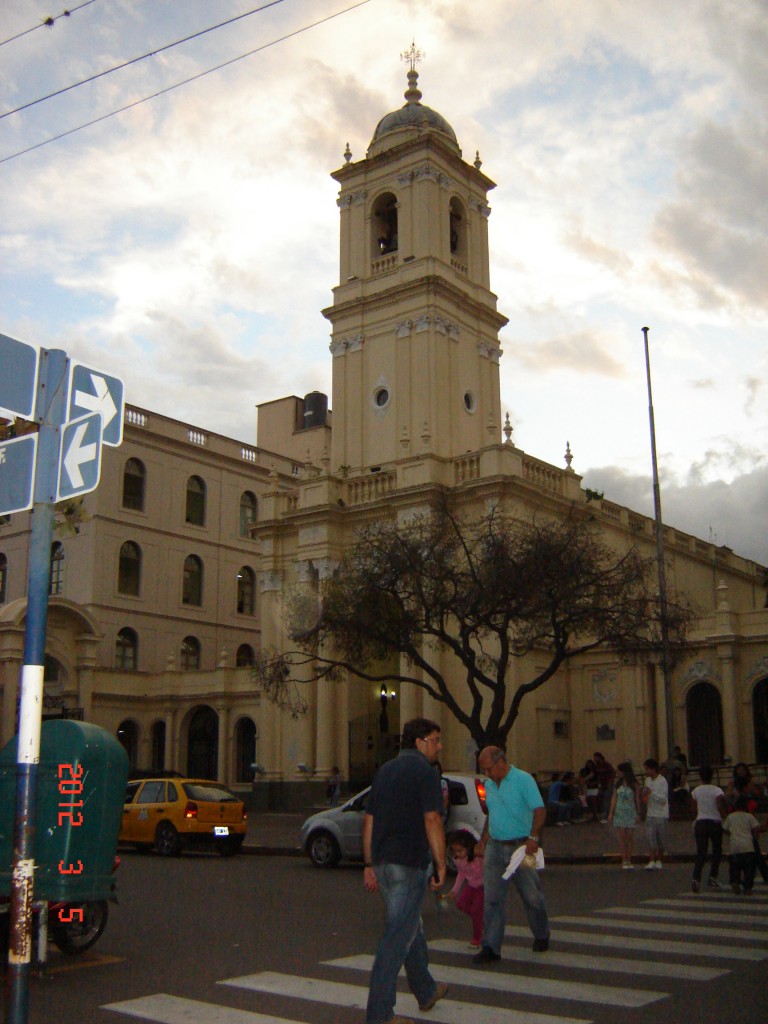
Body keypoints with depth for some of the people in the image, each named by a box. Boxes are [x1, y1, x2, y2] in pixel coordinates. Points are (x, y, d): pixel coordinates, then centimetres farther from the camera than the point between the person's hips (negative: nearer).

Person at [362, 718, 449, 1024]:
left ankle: (426, 991, 37)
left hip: (383, 861, 8)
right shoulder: (424, 771, -10)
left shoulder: (384, 771, 13)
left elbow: (369, 820, 13)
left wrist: (369, 865, 15)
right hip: (410, 863, -8)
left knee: (410, 928, 22)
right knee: (398, 936, -3)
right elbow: (432, 820, -18)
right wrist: (441, 865, -13)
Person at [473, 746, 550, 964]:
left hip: (521, 847, -5)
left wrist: (533, 837, -27)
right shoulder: (489, 785, 11)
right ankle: (491, 947, 2)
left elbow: (539, 810, -16)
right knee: (492, 899, -1)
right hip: (495, 847, 5)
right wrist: (483, 841, 17)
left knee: (532, 896, 6)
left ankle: (541, 936, 31)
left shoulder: (523, 780, -10)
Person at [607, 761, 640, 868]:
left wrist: (638, 814, 0)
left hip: (630, 812, -1)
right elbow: (614, 798, 6)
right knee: (622, 836, -2)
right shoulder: (618, 784, 5)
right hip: (620, 812, 2)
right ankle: (624, 860, 1)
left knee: (630, 836, -1)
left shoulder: (634, 785, -2)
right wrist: (611, 813, 3)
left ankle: (629, 860, 7)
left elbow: (637, 799, 2)